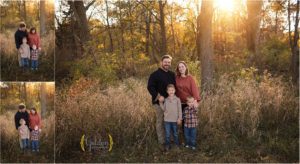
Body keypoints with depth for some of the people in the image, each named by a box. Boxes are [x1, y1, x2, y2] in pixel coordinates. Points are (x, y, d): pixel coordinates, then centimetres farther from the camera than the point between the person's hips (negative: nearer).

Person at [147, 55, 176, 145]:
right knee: (160, 121, 0)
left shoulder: (172, 74, 14)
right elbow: (150, 87, -14)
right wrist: (158, 96, -22)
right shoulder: (155, 74, -7)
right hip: (159, 102, -6)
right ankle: (162, 141, 7)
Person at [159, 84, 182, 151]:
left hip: (175, 120, -1)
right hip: (167, 119, 2)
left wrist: (179, 118, -6)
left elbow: (179, 109, -3)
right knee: (167, 133, 4)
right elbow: (164, 109, 2)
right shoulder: (166, 100, 4)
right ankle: (167, 145, 14)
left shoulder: (177, 99, -4)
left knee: (175, 133, 13)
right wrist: (161, 103, -7)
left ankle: (177, 144, 27)